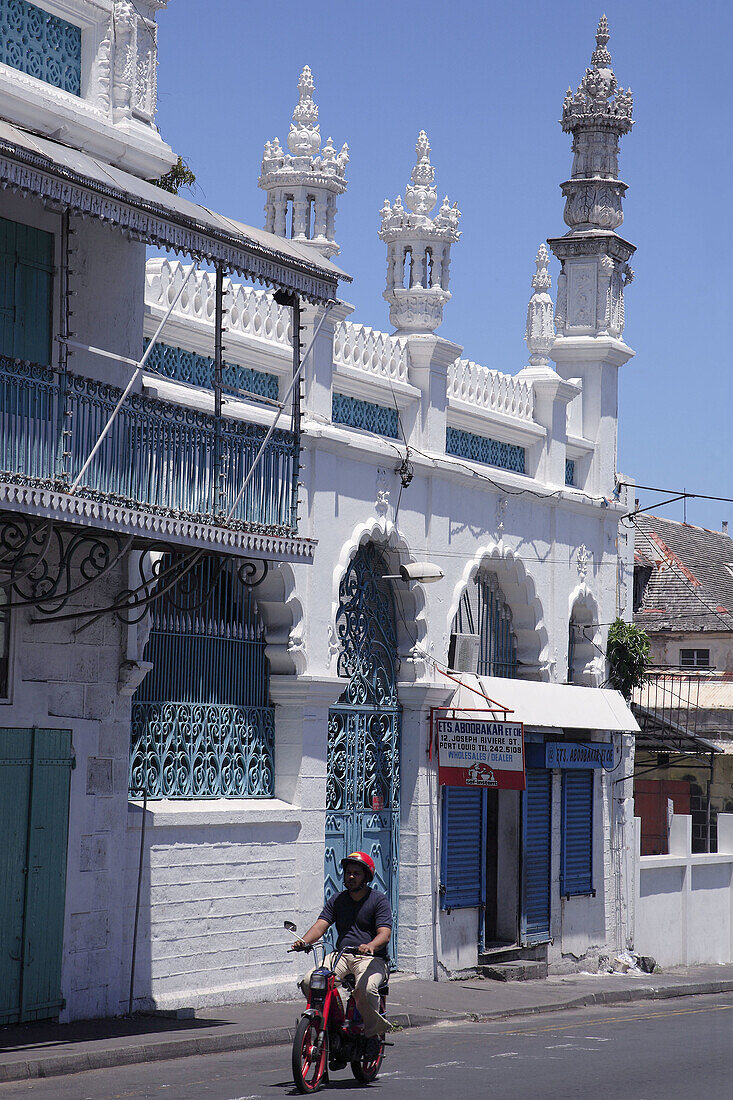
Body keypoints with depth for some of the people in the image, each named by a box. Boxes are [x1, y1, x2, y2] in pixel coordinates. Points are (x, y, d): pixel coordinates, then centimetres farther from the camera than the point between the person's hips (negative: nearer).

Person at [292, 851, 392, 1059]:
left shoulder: (379, 900, 3)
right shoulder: (337, 900, 17)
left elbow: (385, 933, -10)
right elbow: (320, 925, 4)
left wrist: (369, 946, -33)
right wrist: (304, 940, -19)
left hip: (371, 957, -4)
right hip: (341, 956, 4)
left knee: (365, 990, -36)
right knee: (309, 982, -22)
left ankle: (373, 1033, -10)